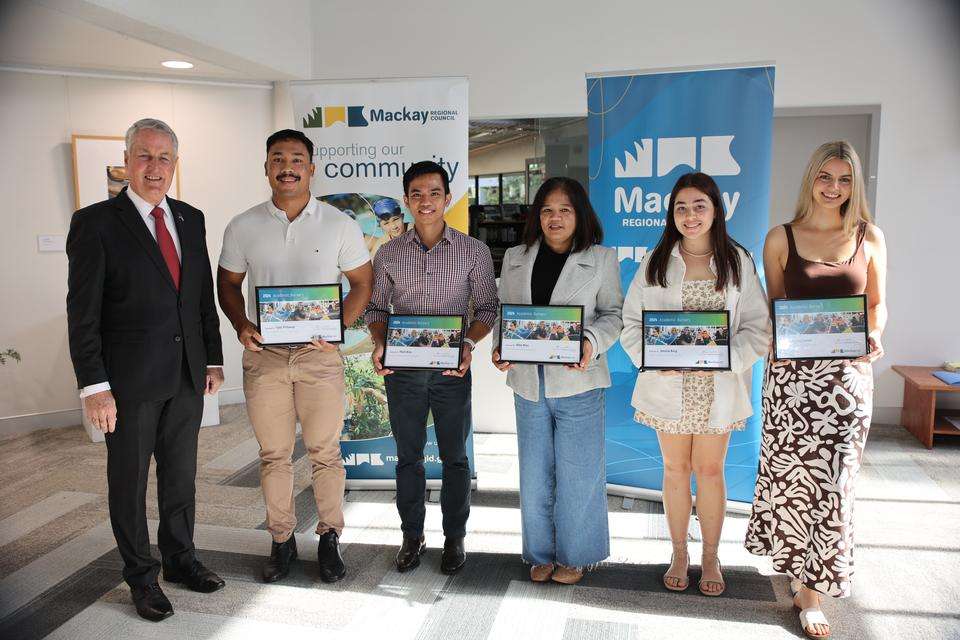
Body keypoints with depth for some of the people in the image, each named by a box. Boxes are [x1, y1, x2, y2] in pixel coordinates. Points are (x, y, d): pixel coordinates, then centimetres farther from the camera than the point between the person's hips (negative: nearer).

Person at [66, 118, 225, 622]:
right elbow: (82, 313, -11)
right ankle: (141, 575, 26)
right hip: (130, 381, -5)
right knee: (129, 481, 10)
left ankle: (179, 558, 34)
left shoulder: (191, 220, 8)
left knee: (181, 475, 16)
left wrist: (213, 358, 11)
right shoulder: (96, 222, -8)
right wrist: (94, 386, -15)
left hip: (186, 376, 5)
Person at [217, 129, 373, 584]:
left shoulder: (339, 224, 0)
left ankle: (330, 540, 21)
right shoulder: (243, 227, 4)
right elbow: (228, 284, 13)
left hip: (319, 355, -1)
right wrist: (241, 326, -6)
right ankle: (281, 541, 24)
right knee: (274, 454, 9)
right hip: (264, 355, 2)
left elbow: (362, 282, 4)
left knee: (325, 451, 4)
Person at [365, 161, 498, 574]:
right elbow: (376, 307, 9)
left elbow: (487, 307, 1)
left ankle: (454, 538, 25)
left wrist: (469, 343, -16)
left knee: (454, 458, 9)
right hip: (402, 370, 2)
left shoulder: (474, 251, -1)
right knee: (408, 458, 12)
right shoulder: (389, 253, 4)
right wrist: (379, 344, -10)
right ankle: (412, 536, 27)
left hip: (451, 370, -1)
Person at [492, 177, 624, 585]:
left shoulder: (601, 259, 1)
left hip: (578, 384, -3)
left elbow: (613, 313, 1)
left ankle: (574, 556, 25)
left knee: (577, 475, 6)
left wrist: (591, 343, -18)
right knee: (535, 475, 12)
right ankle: (541, 554, 29)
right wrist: (499, 347, -6)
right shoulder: (515, 259, 10)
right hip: (528, 385, 3)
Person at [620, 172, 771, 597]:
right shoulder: (655, 262, 3)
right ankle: (679, 555, 26)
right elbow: (632, 323, 2)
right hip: (668, 384, 0)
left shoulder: (738, 261, 2)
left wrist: (724, 358, -17)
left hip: (718, 386, 0)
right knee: (675, 468, 10)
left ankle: (710, 558, 25)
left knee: (710, 470, 8)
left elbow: (757, 327, 0)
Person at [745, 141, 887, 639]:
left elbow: (877, 303, 13)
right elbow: (773, 307, 8)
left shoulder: (870, 237, 6)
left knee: (832, 479, 1)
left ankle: (810, 583, 17)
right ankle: (805, 580, 28)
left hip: (847, 374, 1)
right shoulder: (781, 238, 2)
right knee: (793, 474, 5)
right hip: (792, 373, -1)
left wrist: (874, 337, -7)